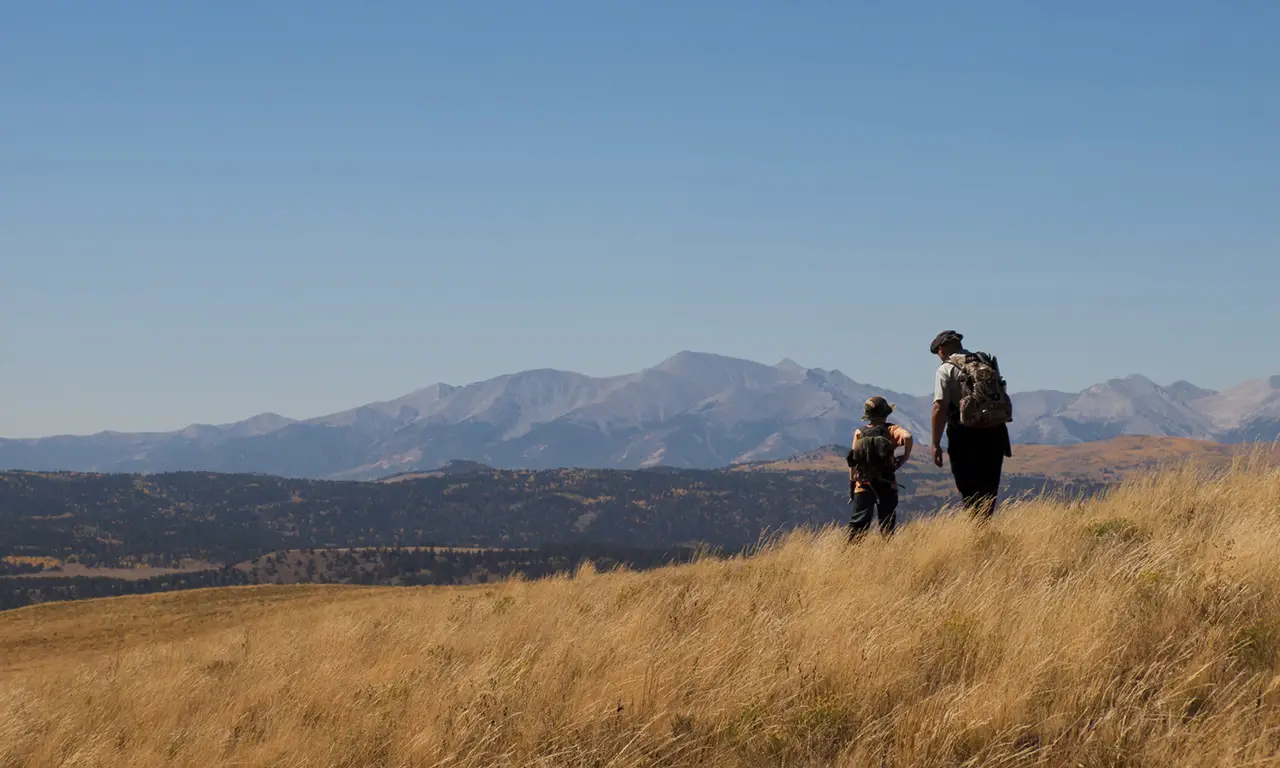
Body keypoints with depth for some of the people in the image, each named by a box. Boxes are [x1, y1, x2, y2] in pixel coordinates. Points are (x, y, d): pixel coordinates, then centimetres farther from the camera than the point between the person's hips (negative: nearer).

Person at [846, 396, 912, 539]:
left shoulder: (859, 433, 7)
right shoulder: (891, 430, -1)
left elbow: (853, 462, 4)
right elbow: (907, 437, -22)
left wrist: (852, 484, 11)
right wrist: (905, 457, -8)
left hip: (863, 485, 2)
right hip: (887, 484, -2)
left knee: (858, 522, 2)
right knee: (887, 523, 6)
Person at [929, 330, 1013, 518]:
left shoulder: (947, 370, -3)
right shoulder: (989, 363, 14)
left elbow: (940, 408, -12)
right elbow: (1002, 398, 16)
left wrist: (936, 444, -9)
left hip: (967, 436, -5)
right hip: (996, 433, 5)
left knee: (970, 494, 1)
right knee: (989, 490, 14)